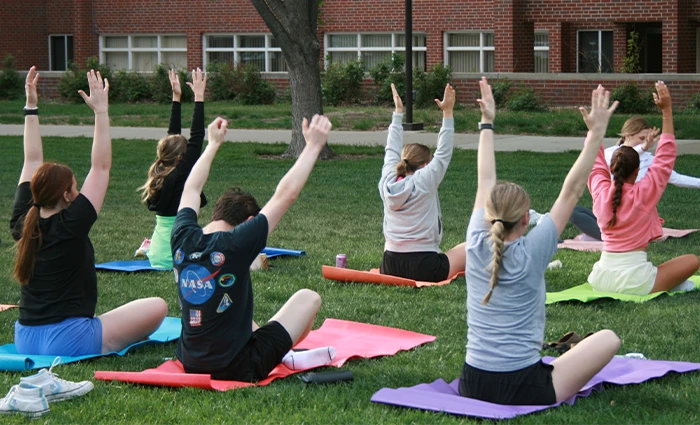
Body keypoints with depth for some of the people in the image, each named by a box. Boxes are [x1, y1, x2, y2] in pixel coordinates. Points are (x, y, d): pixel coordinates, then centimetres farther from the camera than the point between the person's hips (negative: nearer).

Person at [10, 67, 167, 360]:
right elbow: (101, 167, -9)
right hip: (67, 341, -7)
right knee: (157, 307, -4)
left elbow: (32, 162, 13)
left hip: (24, 340, 8)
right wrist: (101, 111, -7)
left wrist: (31, 107, 17)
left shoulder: (22, 224, 2)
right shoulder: (71, 226, -14)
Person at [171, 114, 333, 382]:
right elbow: (285, 194, -15)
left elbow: (191, 188, 17)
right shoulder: (235, 245, -19)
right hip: (238, 369, -7)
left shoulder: (182, 239, -3)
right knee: (308, 298, 10)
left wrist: (213, 144, 29)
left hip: (189, 365, 7)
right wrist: (313, 146, -7)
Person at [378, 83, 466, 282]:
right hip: (424, 269, -6)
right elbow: (443, 153, -3)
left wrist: (398, 112, 25)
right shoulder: (425, 182, -11)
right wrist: (447, 113, -3)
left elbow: (392, 150, 16)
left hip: (389, 268, 6)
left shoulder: (388, 183, 2)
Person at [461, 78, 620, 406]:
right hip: (522, 393, -6)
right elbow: (571, 192, -8)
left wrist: (487, 124, 22)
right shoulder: (530, 254, -12)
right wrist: (596, 133, -5)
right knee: (608, 339, 8)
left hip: (470, 388, 6)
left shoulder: (477, 247, -1)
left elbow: (485, 182, 12)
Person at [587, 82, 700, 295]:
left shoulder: (601, 193, -2)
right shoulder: (643, 194, -12)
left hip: (601, 280, 4)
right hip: (635, 282, -4)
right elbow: (665, 157, -4)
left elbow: (595, 159, 14)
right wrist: (666, 110, -3)